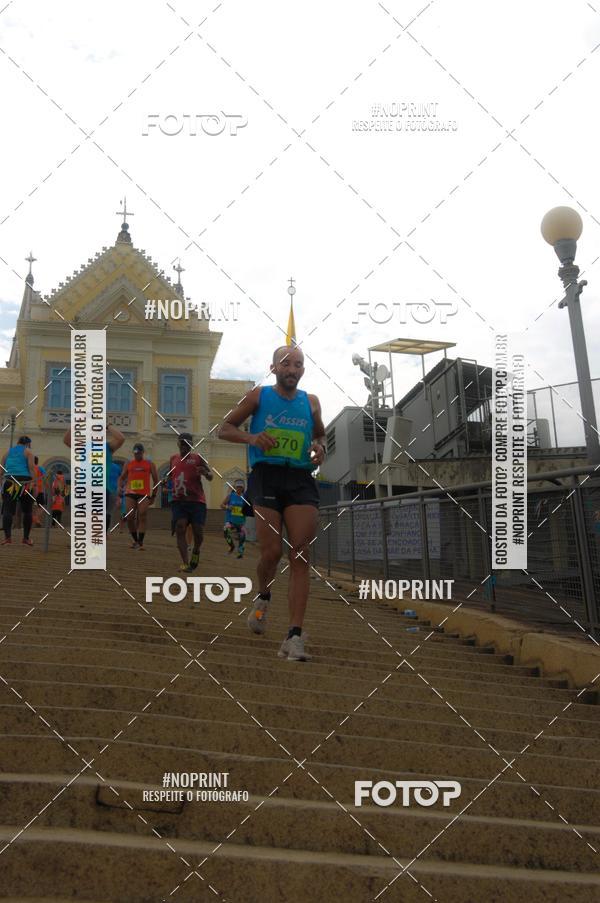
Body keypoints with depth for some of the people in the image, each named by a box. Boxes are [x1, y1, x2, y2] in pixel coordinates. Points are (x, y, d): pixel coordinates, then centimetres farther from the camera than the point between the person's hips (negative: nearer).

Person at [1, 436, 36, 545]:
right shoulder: (28, 452, 7)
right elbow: (32, 468, -5)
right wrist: (34, 483, -8)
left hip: (9, 482, 3)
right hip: (25, 482, -2)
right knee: (27, 511, 7)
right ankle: (26, 538, 8)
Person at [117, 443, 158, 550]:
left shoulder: (150, 464, 8)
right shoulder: (128, 464, 13)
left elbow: (156, 480, 10)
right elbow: (122, 477, 17)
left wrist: (153, 496, 6)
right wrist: (120, 487, -4)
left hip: (144, 494, -2)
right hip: (130, 494, 2)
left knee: (142, 517, -10)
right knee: (130, 517, -2)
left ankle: (140, 543, -12)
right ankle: (134, 539, 17)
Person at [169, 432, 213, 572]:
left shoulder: (198, 458, 2)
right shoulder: (173, 459, 14)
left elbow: (210, 477, -2)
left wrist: (205, 473, -23)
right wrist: (167, 485, 13)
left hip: (196, 500, -2)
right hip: (178, 500, 3)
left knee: (198, 533, -3)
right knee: (180, 529, -12)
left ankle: (196, 551, 30)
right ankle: (185, 563, -13)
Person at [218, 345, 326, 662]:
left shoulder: (311, 402, 15)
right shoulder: (258, 396, 7)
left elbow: (320, 435, 30)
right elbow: (225, 429, 11)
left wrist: (319, 448, 6)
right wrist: (251, 437, -9)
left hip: (301, 480, 2)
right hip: (266, 476, -2)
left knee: (300, 556, -8)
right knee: (271, 553, -9)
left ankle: (294, 636, -10)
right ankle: (263, 598, 27)